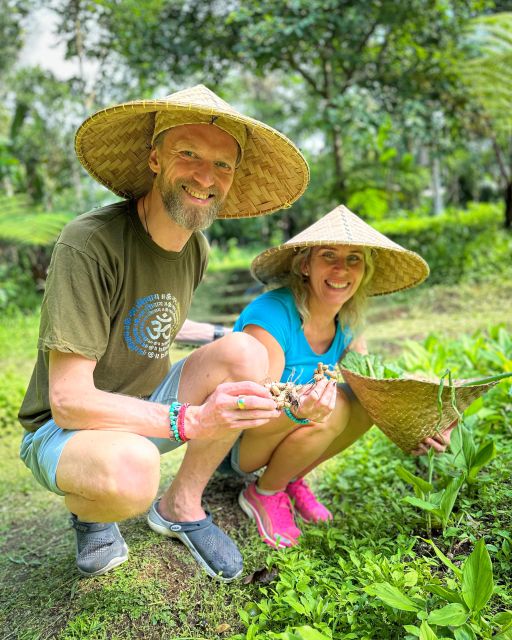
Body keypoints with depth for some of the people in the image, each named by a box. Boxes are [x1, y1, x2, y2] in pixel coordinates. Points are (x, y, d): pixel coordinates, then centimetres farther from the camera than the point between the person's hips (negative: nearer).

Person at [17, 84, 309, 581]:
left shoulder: (196, 248, -2)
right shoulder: (89, 242, -25)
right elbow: (69, 401, -28)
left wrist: (216, 339, 6)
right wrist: (190, 421, -35)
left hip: (148, 407, 7)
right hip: (63, 428, -6)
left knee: (245, 352, -16)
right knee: (132, 470, -39)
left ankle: (180, 505, 0)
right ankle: (88, 508, 1)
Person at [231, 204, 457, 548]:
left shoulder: (348, 324, -5)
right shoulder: (271, 315, -28)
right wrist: (297, 409, -51)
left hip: (286, 429, 7)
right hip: (228, 441, -6)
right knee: (332, 406, -30)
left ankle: (292, 480, 5)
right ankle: (263, 493, -4)